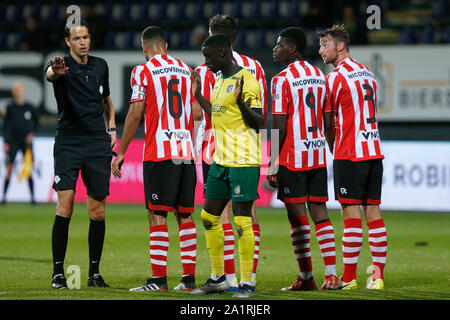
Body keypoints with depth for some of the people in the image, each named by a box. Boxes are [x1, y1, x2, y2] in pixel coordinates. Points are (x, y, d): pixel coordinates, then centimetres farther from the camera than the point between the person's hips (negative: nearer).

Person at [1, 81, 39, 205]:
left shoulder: (30, 108, 5)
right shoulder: (10, 108, 1)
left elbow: (36, 122, 17)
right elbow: (5, 126, 2)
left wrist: (32, 133, 0)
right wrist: (5, 142, -3)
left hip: (26, 141, 1)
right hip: (13, 141, -1)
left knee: (29, 170, -3)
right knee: (9, 169, -4)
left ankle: (32, 196, 1)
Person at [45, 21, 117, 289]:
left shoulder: (100, 66, 11)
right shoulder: (63, 66, -5)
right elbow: (49, 74, -31)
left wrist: (112, 128, 13)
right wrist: (55, 72, -55)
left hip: (98, 143, 4)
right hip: (68, 143, -4)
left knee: (98, 211, 4)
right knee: (65, 206, -14)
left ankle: (95, 273, 12)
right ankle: (58, 272, -8)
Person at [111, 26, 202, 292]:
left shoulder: (143, 72, -3)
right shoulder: (186, 70, 14)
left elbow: (135, 114, -7)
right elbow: (197, 113, 12)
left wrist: (121, 152, -1)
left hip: (159, 152, -5)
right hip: (187, 152, 5)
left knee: (157, 215, -5)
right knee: (185, 215, 10)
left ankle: (159, 279, -10)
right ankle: (189, 278, 10)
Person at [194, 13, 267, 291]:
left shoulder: (206, 71, -7)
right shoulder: (255, 67, 8)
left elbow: (201, 115, -9)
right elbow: (263, 111, 12)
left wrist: (194, 151, -3)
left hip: (217, 150, -5)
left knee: (221, 211, -2)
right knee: (248, 208, 7)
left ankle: (230, 277, -6)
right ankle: (251, 276, 6)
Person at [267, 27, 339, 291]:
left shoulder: (283, 79, -10)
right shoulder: (319, 75, 11)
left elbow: (279, 127, -13)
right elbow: (327, 121, 14)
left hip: (292, 156, -6)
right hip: (318, 154, 6)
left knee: (297, 215, 0)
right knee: (319, 212, 5)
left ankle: (307, 277, 3)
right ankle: (331, 275, -1)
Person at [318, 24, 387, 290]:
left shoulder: (334, 79, -9)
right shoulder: (368, 73, 15)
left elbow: (329, 124, -3)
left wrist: (333, 150, 14)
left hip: (349, 153, -7)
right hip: (374, 151, 7)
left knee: (351, 213, -6)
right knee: (374, 212, 6)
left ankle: (348, 278, -5)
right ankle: (378, 275, 4)